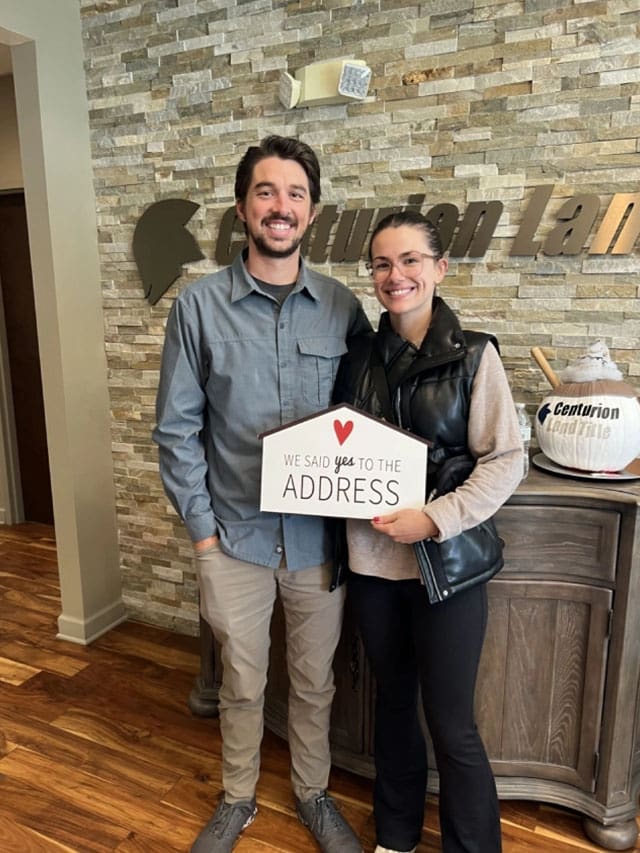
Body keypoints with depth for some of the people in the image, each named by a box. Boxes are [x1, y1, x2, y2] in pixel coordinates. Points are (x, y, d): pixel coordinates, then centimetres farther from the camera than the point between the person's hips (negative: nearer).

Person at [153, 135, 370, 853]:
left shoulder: (343, 308, -2)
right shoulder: (198, 306, -6)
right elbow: (176, 428, -4)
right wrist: (200, 525, -6)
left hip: (319, 536, 1)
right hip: (234, 536, -1)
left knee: (314, 681, 19)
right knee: (242, 682, 18)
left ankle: (313, 794, 46)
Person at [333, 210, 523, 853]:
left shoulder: (473, 356, -7)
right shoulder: (359, 356, 4)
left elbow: (505, 460, -9)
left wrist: (437, 519, -19)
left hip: (448, 565, -3)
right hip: (372, 559, 4)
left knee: (450, 723, 7)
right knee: (392, 702, 20)